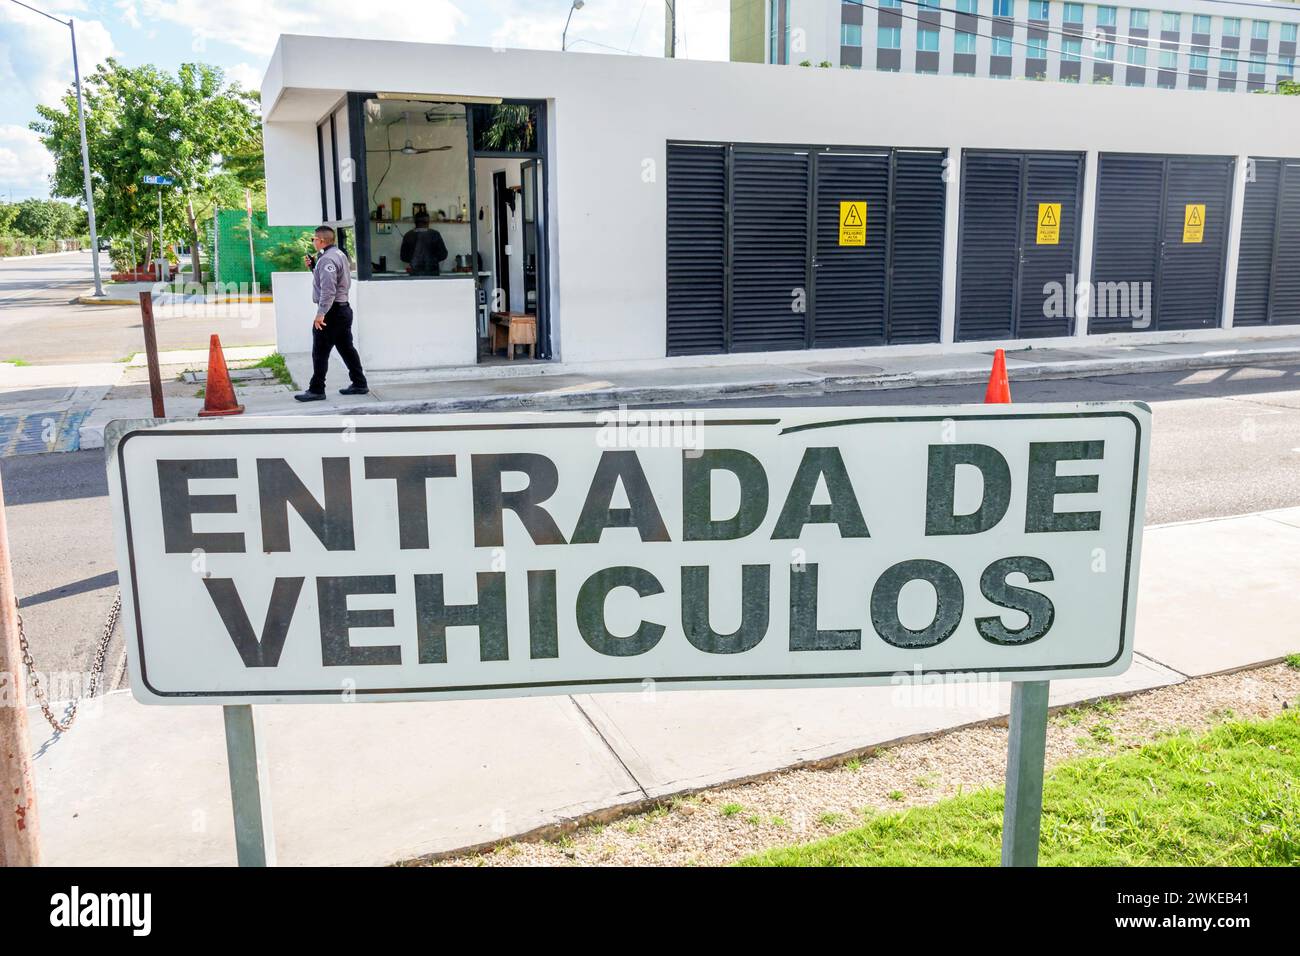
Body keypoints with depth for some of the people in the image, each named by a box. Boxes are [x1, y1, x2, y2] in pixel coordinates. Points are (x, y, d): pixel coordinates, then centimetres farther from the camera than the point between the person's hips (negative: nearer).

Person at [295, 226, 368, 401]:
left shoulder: (327, 259, -17)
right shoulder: (339, 254, 15)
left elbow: (328, 289, -25)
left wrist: (321, 313, -27)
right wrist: (313, 266, 12)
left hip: (332, 311, -10)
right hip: (344, 308, 10)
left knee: (320, 352, -5)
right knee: (346, 348, 15)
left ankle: (316, 390, -1)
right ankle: (359, 384, 19)